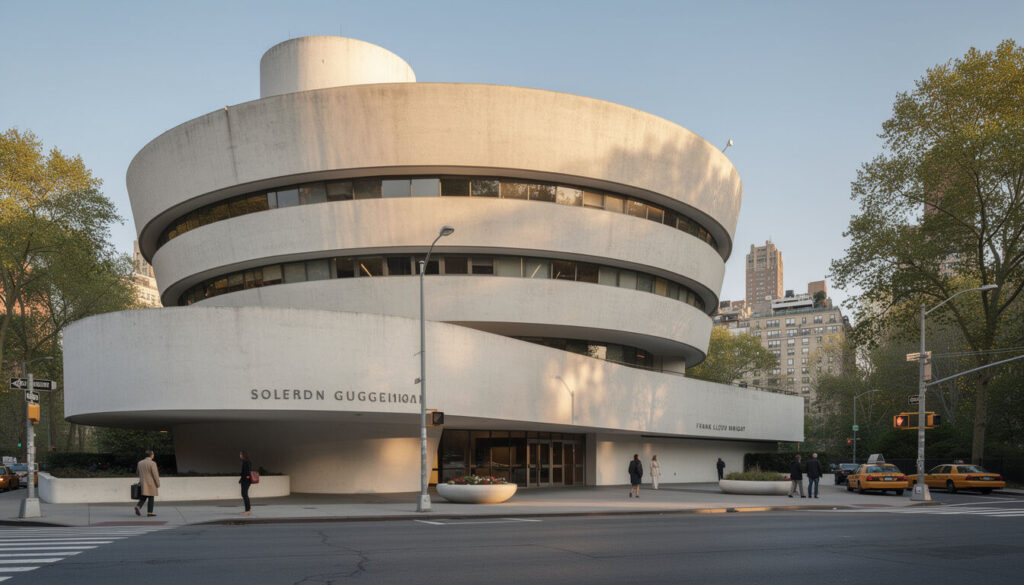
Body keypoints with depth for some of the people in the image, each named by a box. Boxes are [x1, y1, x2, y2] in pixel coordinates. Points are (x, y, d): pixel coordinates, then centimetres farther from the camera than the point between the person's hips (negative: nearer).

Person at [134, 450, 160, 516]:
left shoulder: (140, 463, 6)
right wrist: (158, 484, -6)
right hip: (151, 484, -5)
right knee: (151, 499, 1)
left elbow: (139, 473, 15)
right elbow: (155, 475, -15)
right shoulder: (152, 463, -14)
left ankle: (138, 507, -13)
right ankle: (149, 512, 0)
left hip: (142, 484, 6)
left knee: (143, 498, 10)